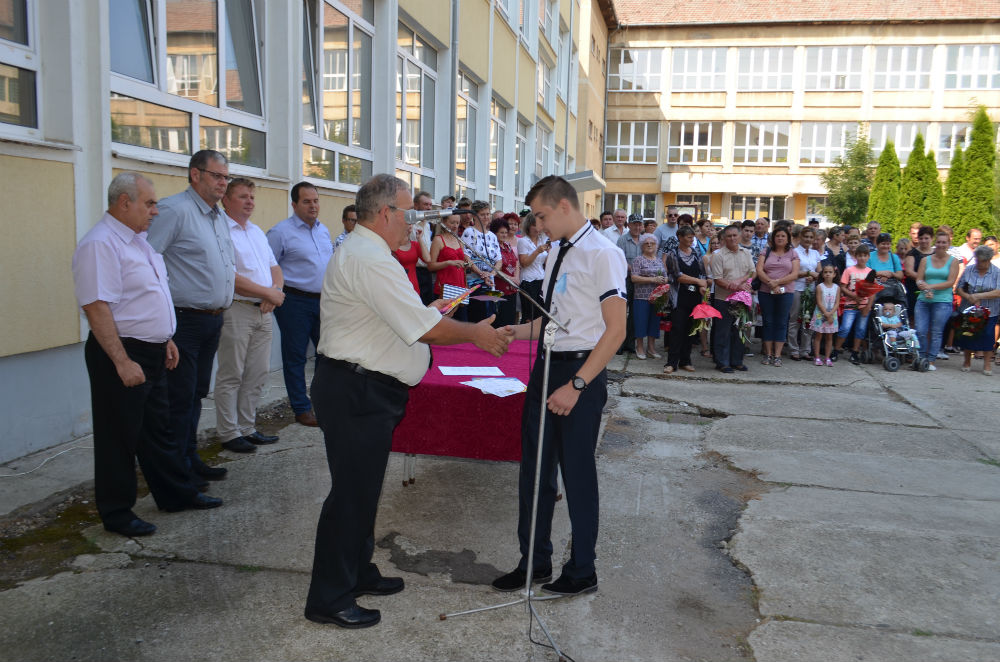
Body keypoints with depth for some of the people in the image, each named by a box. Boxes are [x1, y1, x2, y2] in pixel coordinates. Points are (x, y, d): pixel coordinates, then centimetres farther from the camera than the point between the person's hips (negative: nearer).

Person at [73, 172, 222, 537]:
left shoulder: (138, 240, 13)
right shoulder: (100, 244, -18)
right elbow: (97, 307, -24)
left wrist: (165, 340, 19)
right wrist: (122, 362, -26)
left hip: (152, 353, 9)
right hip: (122, 355, -9)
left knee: (159, 429, 18)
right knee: (120, 436, 3)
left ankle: (177, 494, 31)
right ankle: (116, 513, 18)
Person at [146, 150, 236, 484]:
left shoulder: (219, 217, 16)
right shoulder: (174, 209, -12)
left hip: (213, 320, 9)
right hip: (185, 320, -9)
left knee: (197, 394, 16)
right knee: (180, 397, -2)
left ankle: (190, 459, 27)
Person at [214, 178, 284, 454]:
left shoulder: (258, 232, 19)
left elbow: (274, 268, 19)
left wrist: (275, 291, -3)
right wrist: (269, 293, -12)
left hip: (263, 311, 8)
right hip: (236, 310, -8)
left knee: (257, 375, 11)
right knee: (231, 376, -1)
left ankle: (247, 428, 21)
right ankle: (229, 433, 9)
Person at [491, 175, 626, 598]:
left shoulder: (601, 254, -13)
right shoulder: (557, 256, 13)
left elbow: (615, 330, -18)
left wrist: (576, 385, -22)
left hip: (581, 373, -8)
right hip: (546, 366, 8)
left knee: (577, 473, 5)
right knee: (534, 468, 14)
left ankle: (582, 572, 25)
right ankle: (534, 562, 32)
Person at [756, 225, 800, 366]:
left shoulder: (793, 253, 7)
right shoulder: (766, 252, 8)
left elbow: (795, 274, -3)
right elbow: (759, 271, -4)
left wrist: (777, 282, -15)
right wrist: (771, 284, -15)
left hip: (785, 293, -1)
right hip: (766, 292, 1)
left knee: (781, 323, 2)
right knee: (768, 322, 4)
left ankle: (777, 355, 6)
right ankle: (768, 354, 11)